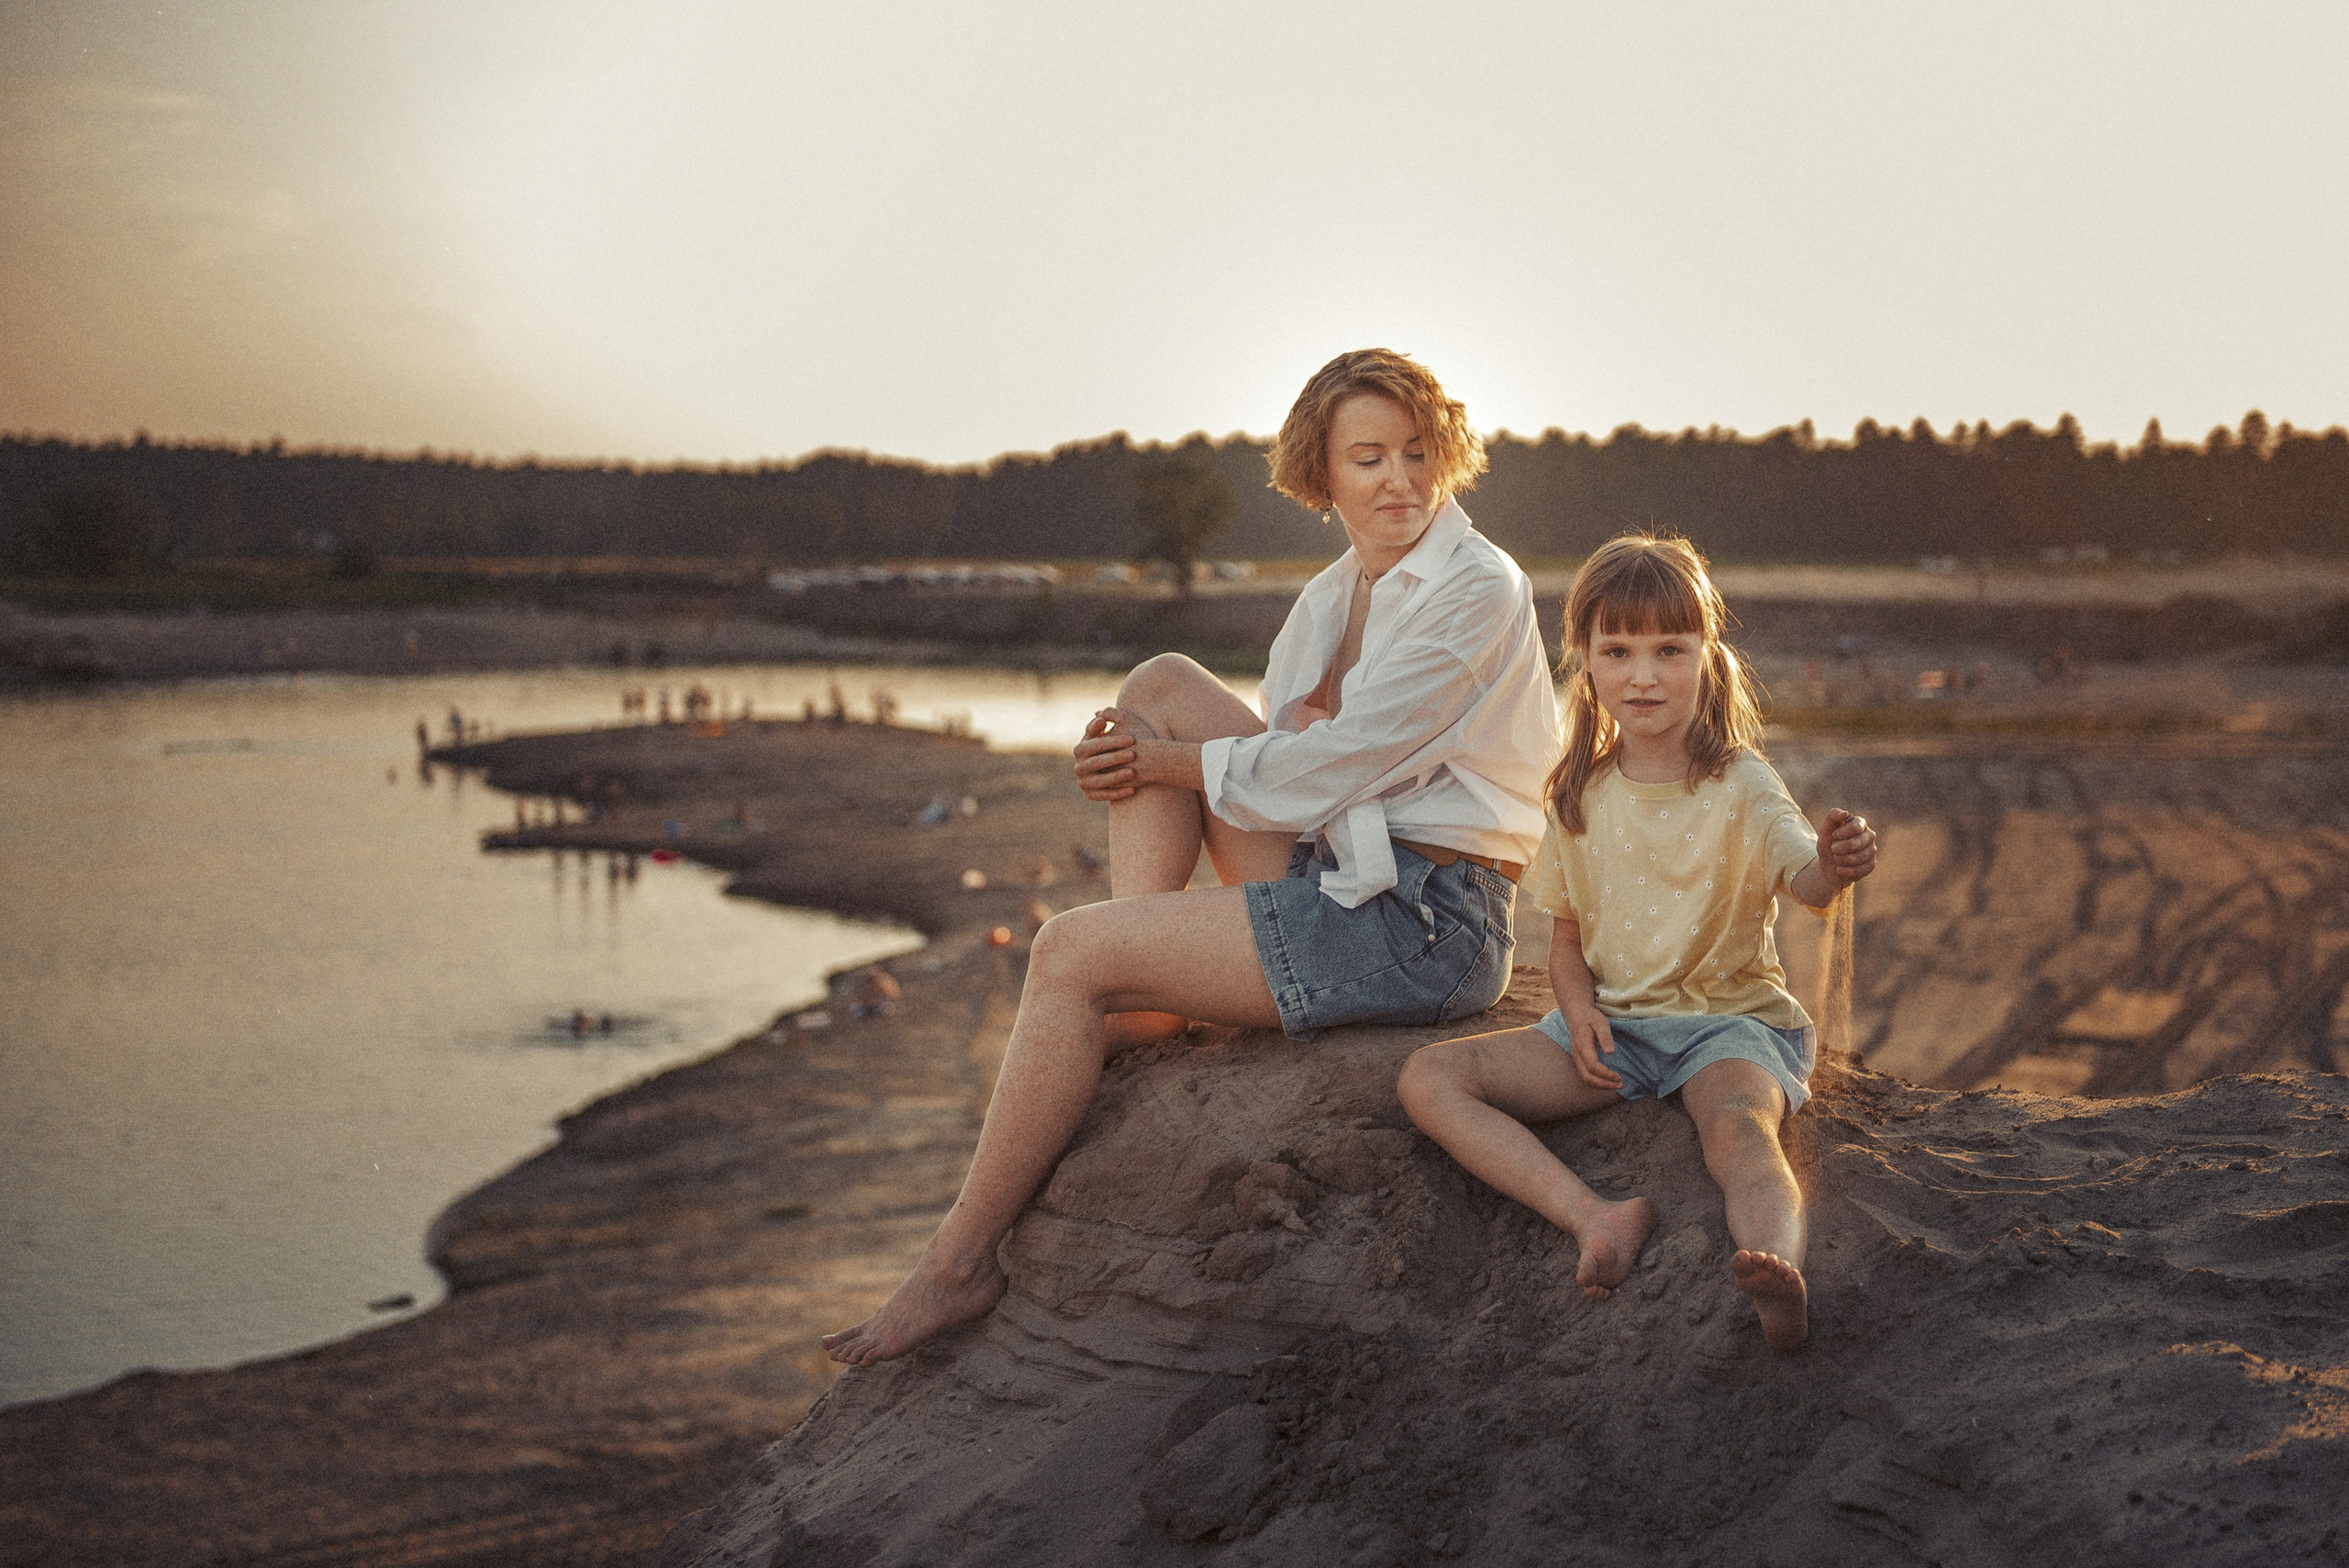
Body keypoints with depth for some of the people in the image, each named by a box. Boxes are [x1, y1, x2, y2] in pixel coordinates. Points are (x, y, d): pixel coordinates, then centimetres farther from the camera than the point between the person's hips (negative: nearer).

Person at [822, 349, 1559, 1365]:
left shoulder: (1478, 589, -12)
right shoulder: (1332, 596, 14)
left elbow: (1327, 766, -16)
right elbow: (1294, 764, 12)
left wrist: (1166, 763, -5)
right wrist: (1145, 756, -8)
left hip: (1425, 926, -8)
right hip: (1336, 882, 8)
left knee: (1070, 951, -13)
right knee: (1161, 684, 1)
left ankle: (961, 1263, -3)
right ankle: (1136, 1008, -5)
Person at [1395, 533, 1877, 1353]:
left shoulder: (1739, 784, -6)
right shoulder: (1579, 798, 7)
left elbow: (1806, 880, -26)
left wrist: (1835, 865, -52)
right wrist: (1578, 1006, -7)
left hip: (1729, 1017, -5)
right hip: (1610, 1024, 5)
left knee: (1739, 1123, -39)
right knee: (1427, 1080, -16)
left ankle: (1778, 1266, -66)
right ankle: (1597, 1217, -33)